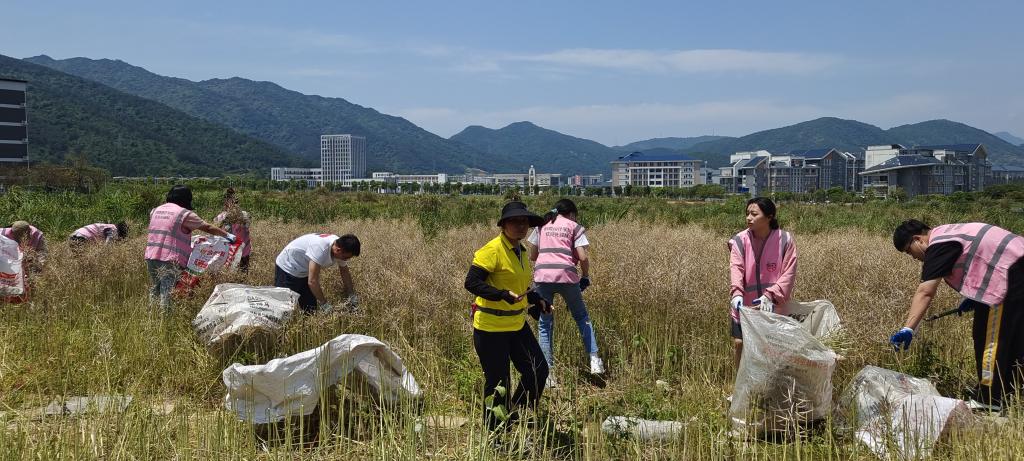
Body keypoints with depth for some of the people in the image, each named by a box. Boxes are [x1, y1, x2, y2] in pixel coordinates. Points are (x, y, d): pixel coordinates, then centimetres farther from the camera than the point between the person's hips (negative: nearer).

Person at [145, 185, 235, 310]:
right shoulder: (185, 214, -6)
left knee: (155, 290, 18)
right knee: (167, 294, -5)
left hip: (151, 257, 7)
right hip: (170, 260, -7)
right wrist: (227, 235, 7)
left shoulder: (155, 211, 15)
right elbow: (208, 228, -2)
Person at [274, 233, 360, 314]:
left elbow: (345, 272, 4)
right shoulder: (320, 248, -40)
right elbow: (312, 281, -37)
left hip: (304, 273, 8)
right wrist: (324, 304, -30)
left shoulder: (341, 247, -15)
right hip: (287, 268, -8)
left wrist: (351, 295, 2)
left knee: (310, 310, 6)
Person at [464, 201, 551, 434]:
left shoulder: (520, 251, 10)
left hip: (517, 324, 9)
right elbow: (471, 282, -22)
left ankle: (517, 417, 30)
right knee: (498, 383, 1)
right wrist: (503, 295, -32)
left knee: (538, 370, 10)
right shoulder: (492, 250, -18)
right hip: (491, 328, -8)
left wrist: (536, 300, 10)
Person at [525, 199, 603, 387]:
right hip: (567, 276, -1)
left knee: (544, 324, 10)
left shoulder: (542, 226, 19)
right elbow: (583, 257, 1)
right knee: (582, 317, 20)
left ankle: (548, 373, 4)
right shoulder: (574, 227, 11)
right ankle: (594, 360, 10)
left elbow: (532, 256, 18)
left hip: (542, 276, 1)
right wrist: (586, 277, 15)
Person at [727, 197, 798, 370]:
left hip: (773, 308, -1)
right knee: (739, 343, -2)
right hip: (745, 307, 1)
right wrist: (736, 293, -34)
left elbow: (789, 274, -9)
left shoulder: (785, 240, -7)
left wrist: (770, 295, -22)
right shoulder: (739, 241, -5)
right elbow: (736, 269, -17)